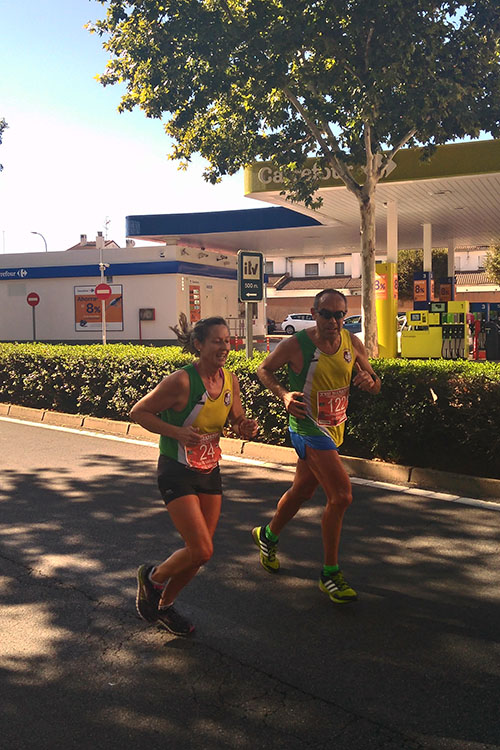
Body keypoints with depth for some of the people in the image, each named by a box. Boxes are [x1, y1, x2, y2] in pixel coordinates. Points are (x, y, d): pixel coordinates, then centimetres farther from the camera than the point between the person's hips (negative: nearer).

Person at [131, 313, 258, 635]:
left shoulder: (231, 380, -2)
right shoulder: (181, 381, -21)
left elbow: (237, 420, 12)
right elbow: (138, 412, -13)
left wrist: (247, 427, -11)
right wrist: (177, 432, -25)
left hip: (210, 472, 6)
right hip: (177, 473, -6)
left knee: (199, 552, 11)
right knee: (202, 551, -11)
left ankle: (164, 606, 35)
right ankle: (152, 576, 20)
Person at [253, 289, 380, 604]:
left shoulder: (353, 343, -2)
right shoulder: (296, 345, -16)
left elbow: (375, 385, 6)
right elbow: (264, 369, -1)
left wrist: (369, 381, -18)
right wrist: (283, 393, -18)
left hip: (335, 429, 7)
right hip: (308, 427, -7)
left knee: (302, 492, 22)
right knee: (342, 495, -16)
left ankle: (268, 535, 48)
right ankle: (330, 573, 0)